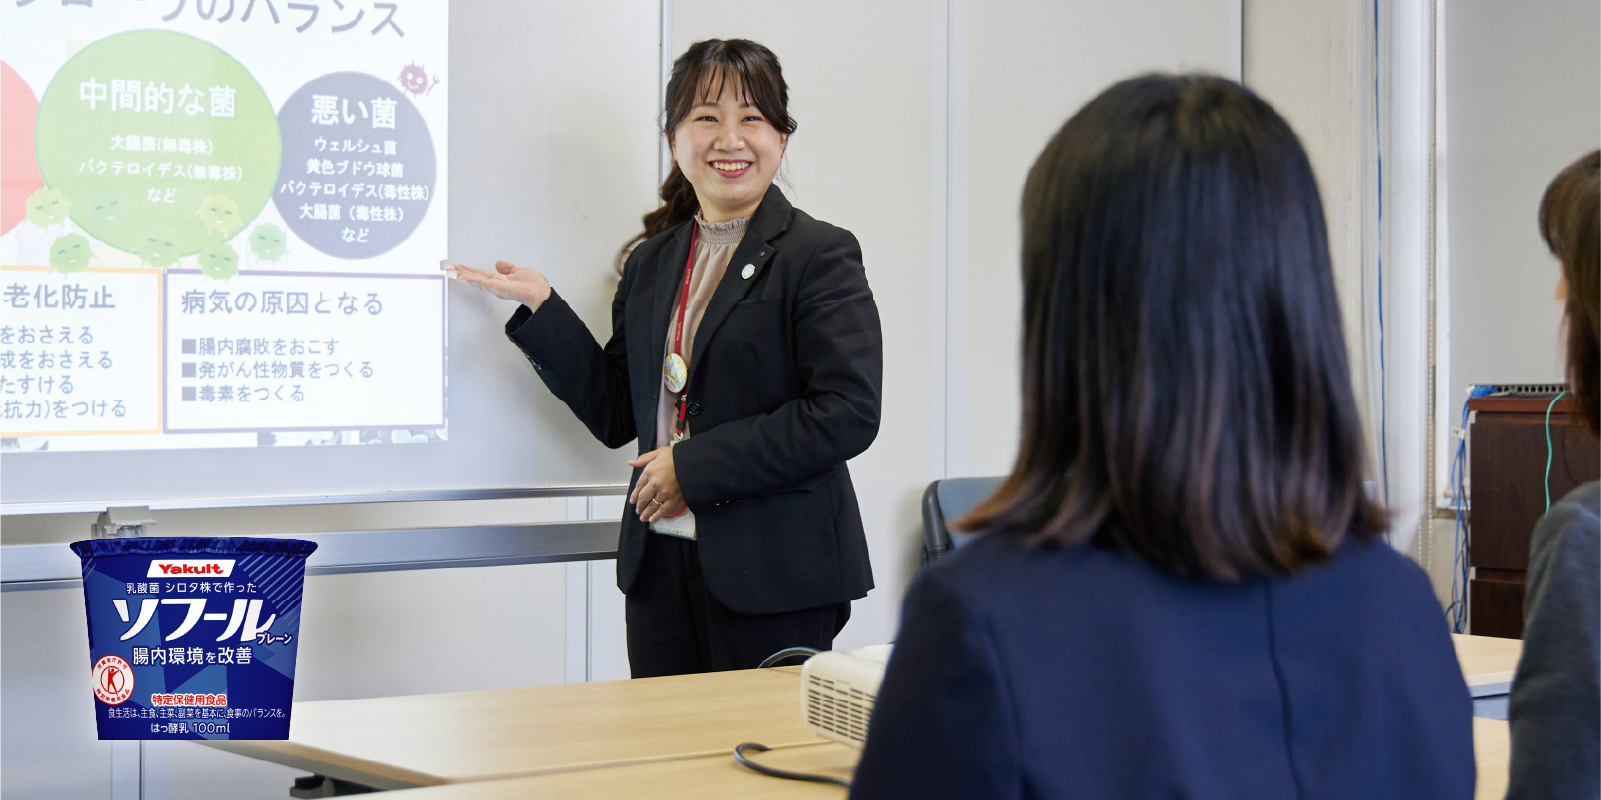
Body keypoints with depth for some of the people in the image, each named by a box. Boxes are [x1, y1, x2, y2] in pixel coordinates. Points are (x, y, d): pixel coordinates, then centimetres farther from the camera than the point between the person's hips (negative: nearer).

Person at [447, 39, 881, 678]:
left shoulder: (819, 255, -5)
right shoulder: (651, 262, 15)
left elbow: (847, 413, -15)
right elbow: (618, 414, 16)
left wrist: (695, 467, -15)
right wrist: (541, 310, 6)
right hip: (661, 569, 5)